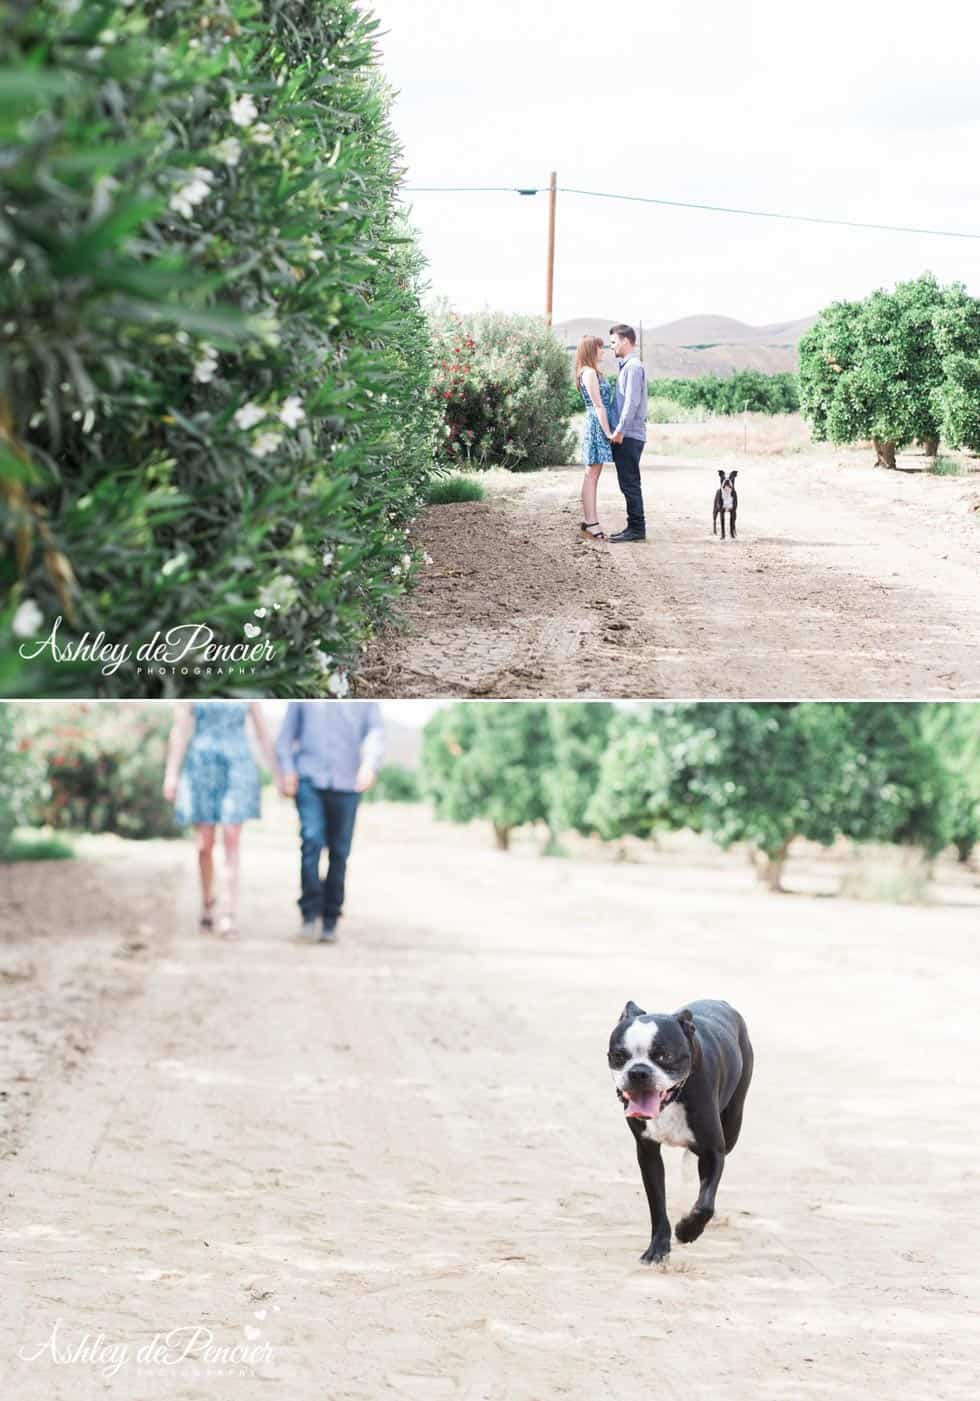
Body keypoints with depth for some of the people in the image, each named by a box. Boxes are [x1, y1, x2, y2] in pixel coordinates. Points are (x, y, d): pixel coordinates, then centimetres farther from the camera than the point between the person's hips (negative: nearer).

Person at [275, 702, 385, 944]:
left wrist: (370, 764, -19)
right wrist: (287, 770, 0)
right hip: (309, 778, -1)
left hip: (346, 782, 1)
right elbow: (286, 734, 14)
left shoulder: (365, 698, 8)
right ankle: (310, 915, -12)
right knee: (311, 840, -18)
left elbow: (376, 732, 0)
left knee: (339, 853, 2)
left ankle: (329, 922, 12)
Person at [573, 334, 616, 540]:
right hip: (597, 426, -10)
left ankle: (589, 519, 14)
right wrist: (608, 432, -17)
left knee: (593, 475, 11)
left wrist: (608, 430, 15)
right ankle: (591, 522, -8)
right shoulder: (589, 373, -13)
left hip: (597, 427, 10)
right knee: (592, 474, -8)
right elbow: (598, 405, -16)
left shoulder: (591, 372, 18)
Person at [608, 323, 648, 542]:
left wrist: (620, 430, -20)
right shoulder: (626, 366, 19)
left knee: (629, 483, -8)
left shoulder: (633, 366, -12)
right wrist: (618, 430, 18)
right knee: (628, 484, 11)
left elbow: (632, 401, -19)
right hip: (625, 436, 10)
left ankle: (637, 528, -6)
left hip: (629, 436, -10)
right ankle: (634, 526, 14)